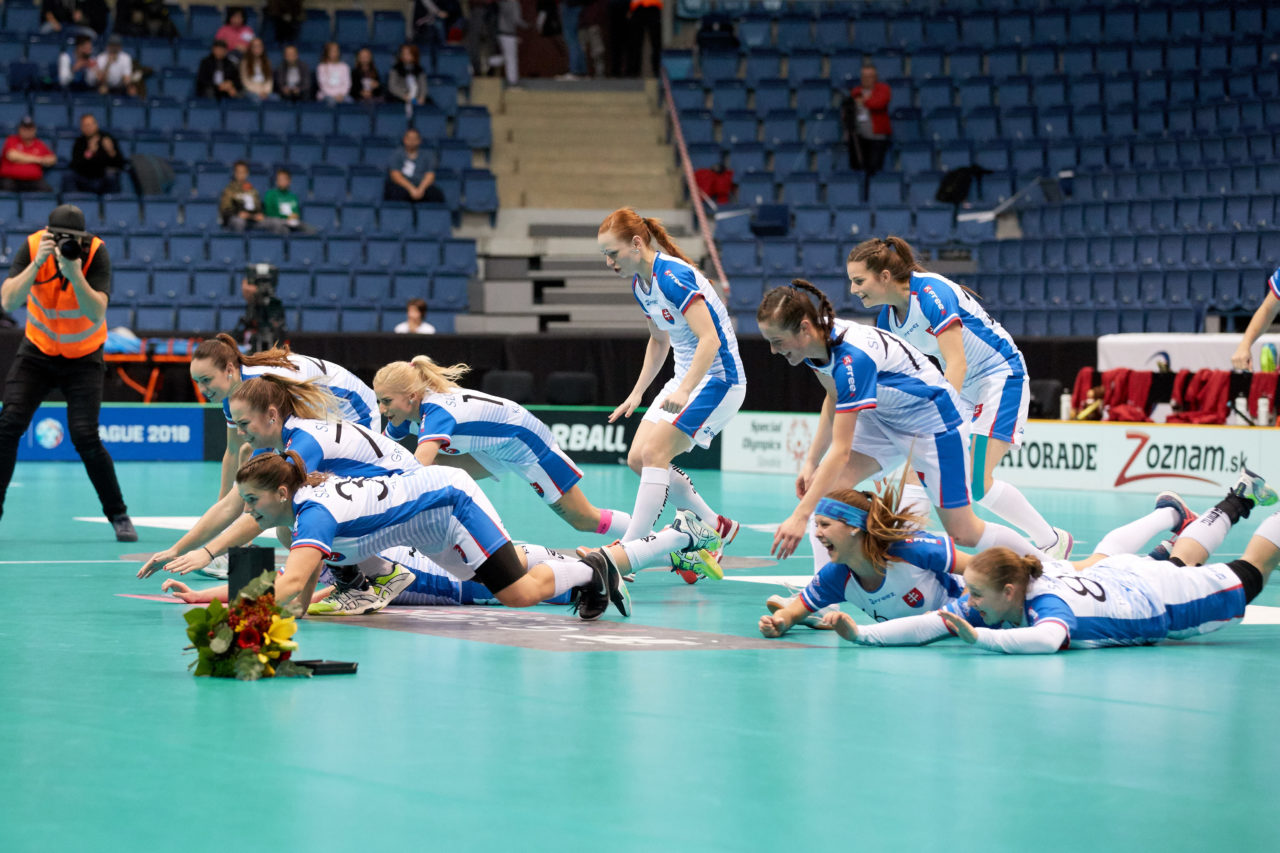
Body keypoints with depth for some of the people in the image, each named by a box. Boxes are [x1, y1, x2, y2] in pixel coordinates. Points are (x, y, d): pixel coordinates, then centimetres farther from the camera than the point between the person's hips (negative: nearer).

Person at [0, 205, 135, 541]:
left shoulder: (96, 253, -22)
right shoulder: (32, 247, -18)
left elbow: (97, 314, -31)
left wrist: (75, 274, -44)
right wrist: (37, 263, -38)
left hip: (83, 358, -2)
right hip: (37, 351, 2)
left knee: (85, 437, -14)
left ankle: (119, 516, 4)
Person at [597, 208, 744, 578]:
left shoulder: (673, 276, -22)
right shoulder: (640, 284, 7)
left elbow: (710, 340, -29)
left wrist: (684, 390, -38)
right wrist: (637, 393, 22)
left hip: (718, 377, -10)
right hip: (686, 378, 10)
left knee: (653, 453, -20)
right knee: (638, 458, 2)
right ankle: (715, 526, 13)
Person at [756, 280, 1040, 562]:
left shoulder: (852, 357, -37)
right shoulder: (818, 339, -13)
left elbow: (840, 452, -38)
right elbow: (835, 400, 9)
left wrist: (800, 517, -41)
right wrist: (811, 463, 2)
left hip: (932, 420, -8)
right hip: (882, 417, 8)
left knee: (962, 532, -1)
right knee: (825, 486, -13)